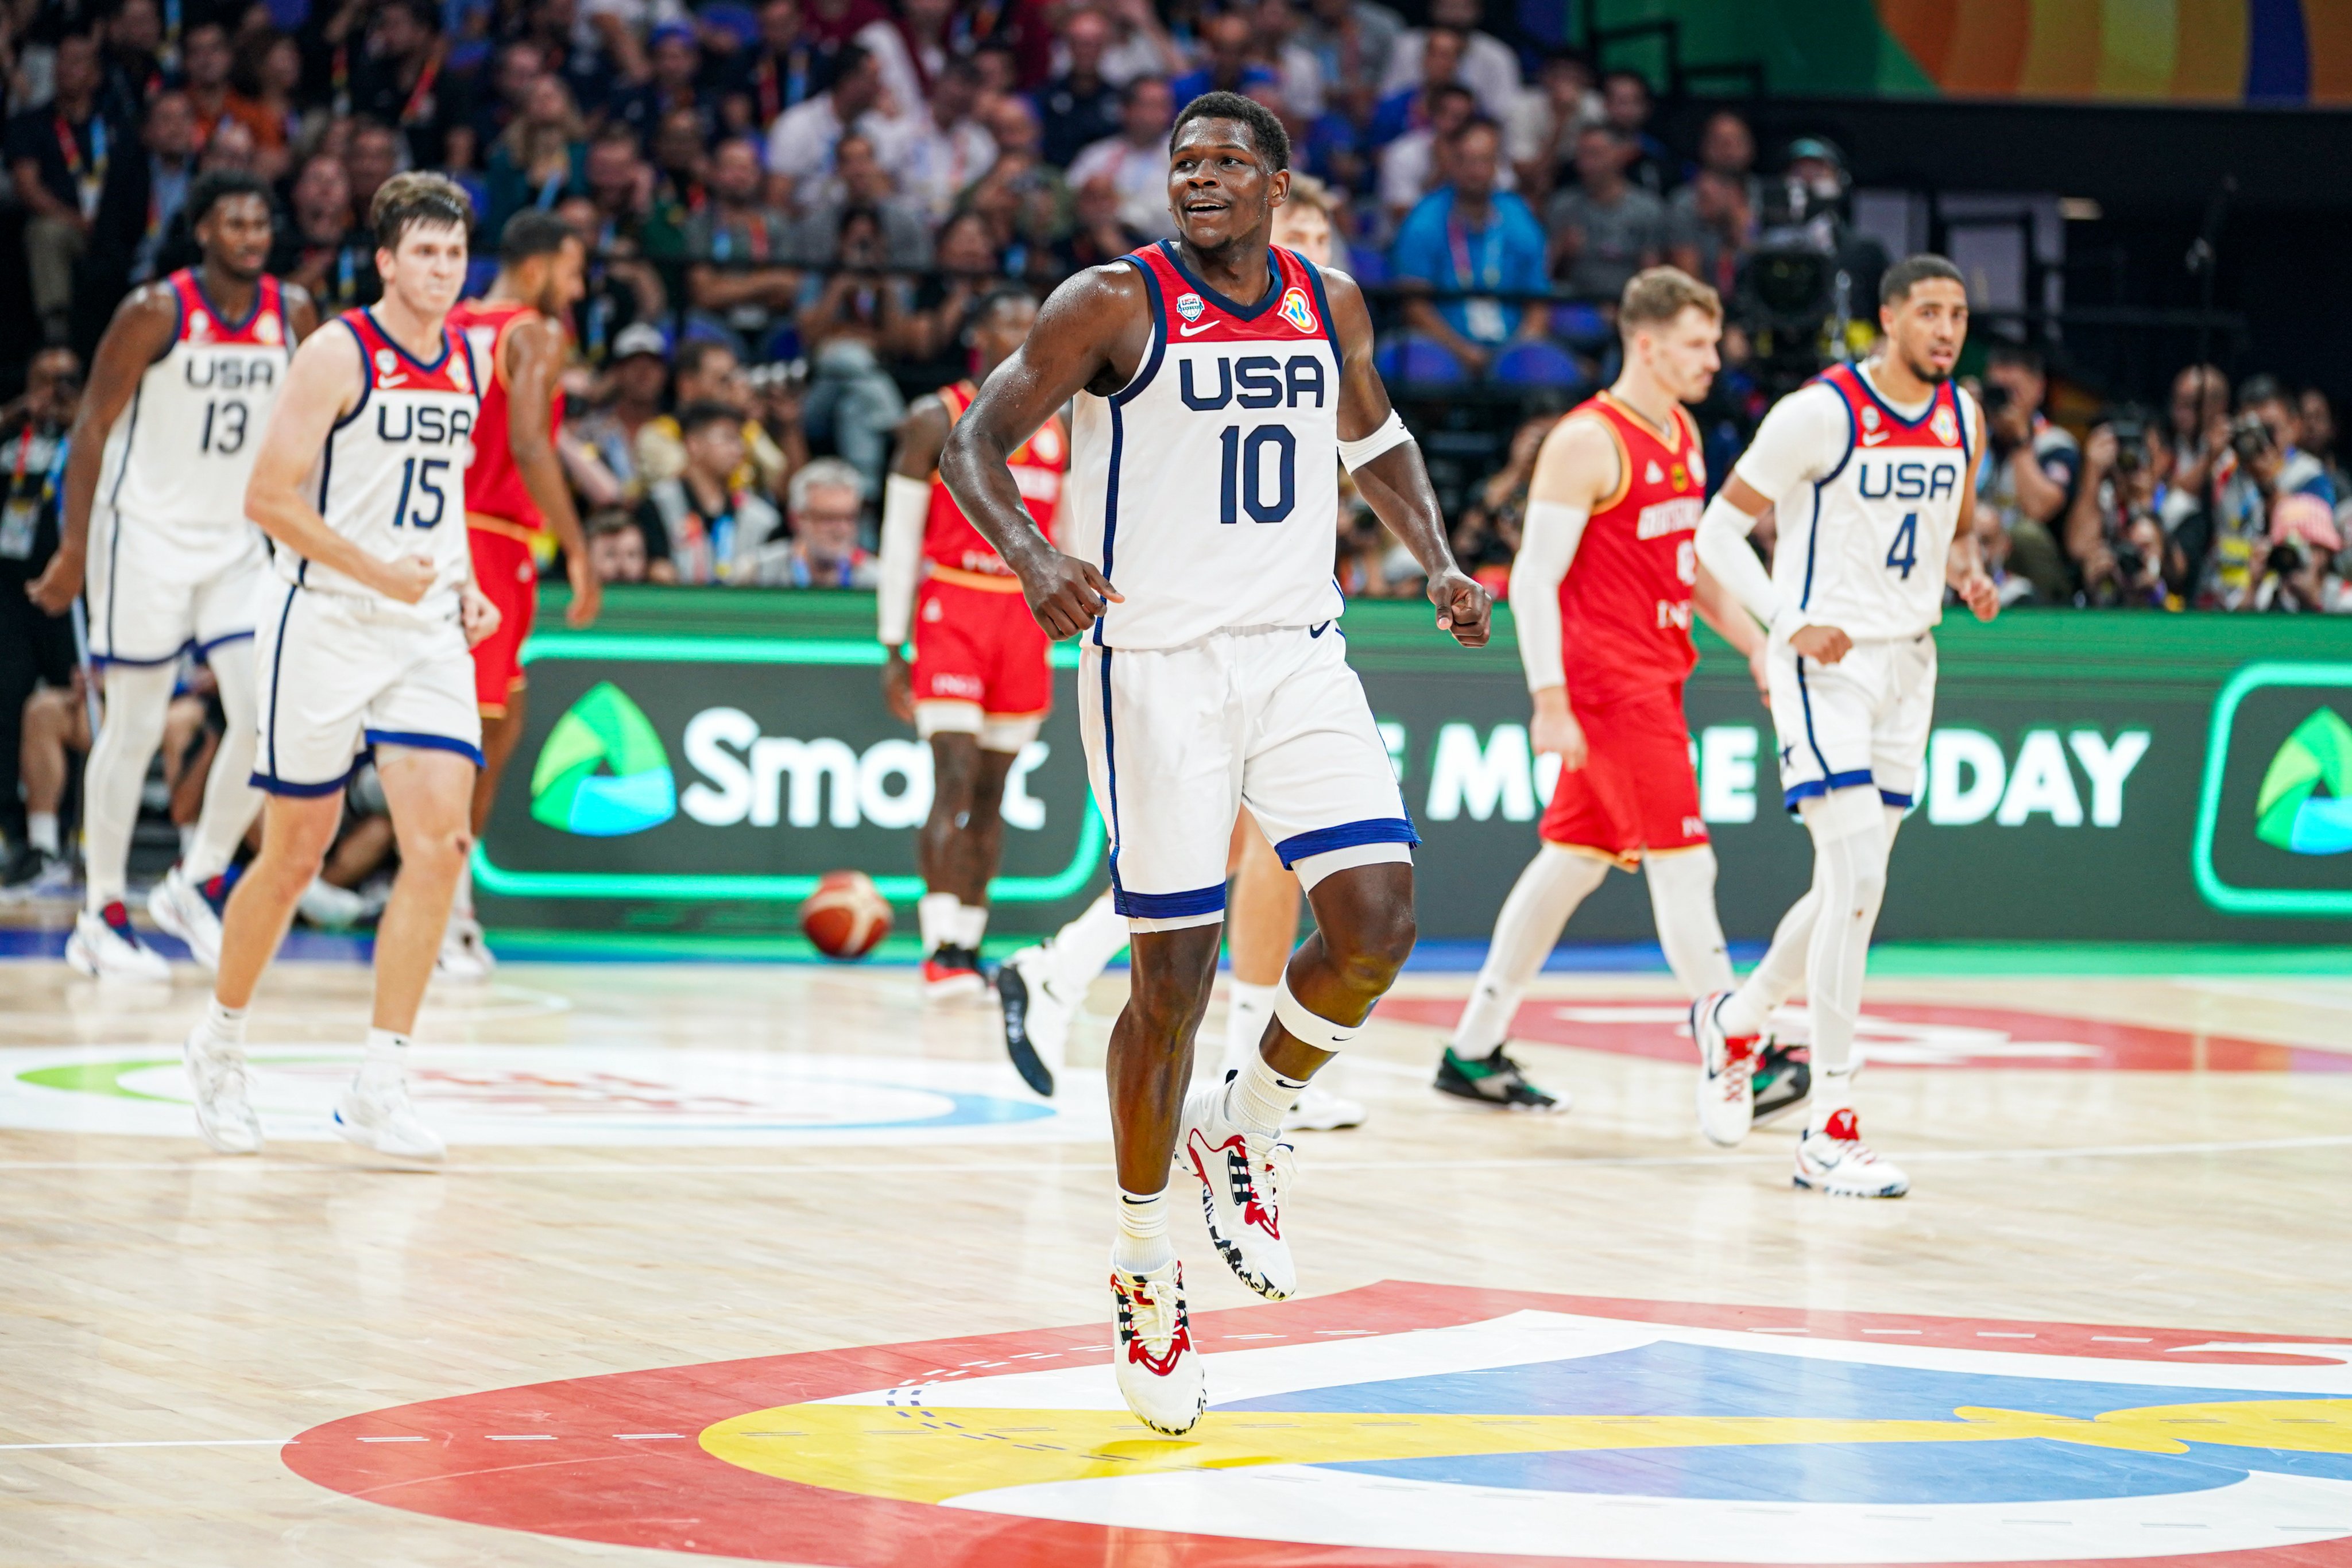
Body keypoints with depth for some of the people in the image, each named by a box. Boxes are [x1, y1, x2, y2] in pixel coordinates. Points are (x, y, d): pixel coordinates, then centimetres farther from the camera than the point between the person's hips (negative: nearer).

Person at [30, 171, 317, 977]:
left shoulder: (293, 313, 1)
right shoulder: (156, 313, -14)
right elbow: (93, 427, -10)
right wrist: (73, 549, -13)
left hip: (237, 542, 5)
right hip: (146, 538, -5)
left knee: (266, 715, -7)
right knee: (134, 729, -1)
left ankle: (197, 881, 11)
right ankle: (101, 917, 9)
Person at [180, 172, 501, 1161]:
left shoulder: (469, 362, 10)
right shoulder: (337, 356, -11)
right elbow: (268, 497, -14)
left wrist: (464, 588, 8)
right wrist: (377, 573, -20)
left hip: (427, 634, 5)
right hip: (326, 624, -5)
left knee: (440, 844, -11)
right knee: (294, 856, 4)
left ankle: (377, 1089, -7)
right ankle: (220, 1040, 29)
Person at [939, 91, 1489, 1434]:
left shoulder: (1331, 307, 8)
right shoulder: (1114, 305, -6)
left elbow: (1374, 439, 26)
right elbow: (976, 443, -5)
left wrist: (1439, 560, 10)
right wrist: (1035, 560, -24)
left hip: (1299, 655, 4)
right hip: (1157, 659, -4)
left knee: (1376, 924, -13)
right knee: (1174, 976, -3)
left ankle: (1247, 1128, 15)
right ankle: (1145, 1266, 15)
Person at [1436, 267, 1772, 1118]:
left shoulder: (1683, 434, 13)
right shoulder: (1586, 443, -14)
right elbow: (1532, 579, -16)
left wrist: (1755, 645, 14)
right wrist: (1550, 704, -22)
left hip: (1655, 679, 9)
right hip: (1608, 680, -9)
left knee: (1575, 858, 13)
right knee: (1683, 863, -11)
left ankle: (1473, 1050, 20)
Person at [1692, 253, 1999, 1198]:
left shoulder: (1962, 418, 6)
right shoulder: (1821, 412, -14)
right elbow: (1720, 527, -9)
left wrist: (1968, 574, -1)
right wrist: (1789, 623, -21)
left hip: (1908, 664, 7)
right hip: (1826, 660, -7)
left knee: (1851, 889, 14)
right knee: (1857, 880, -17)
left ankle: (1737, 1018, 41)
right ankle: (1830, 1128, -14)